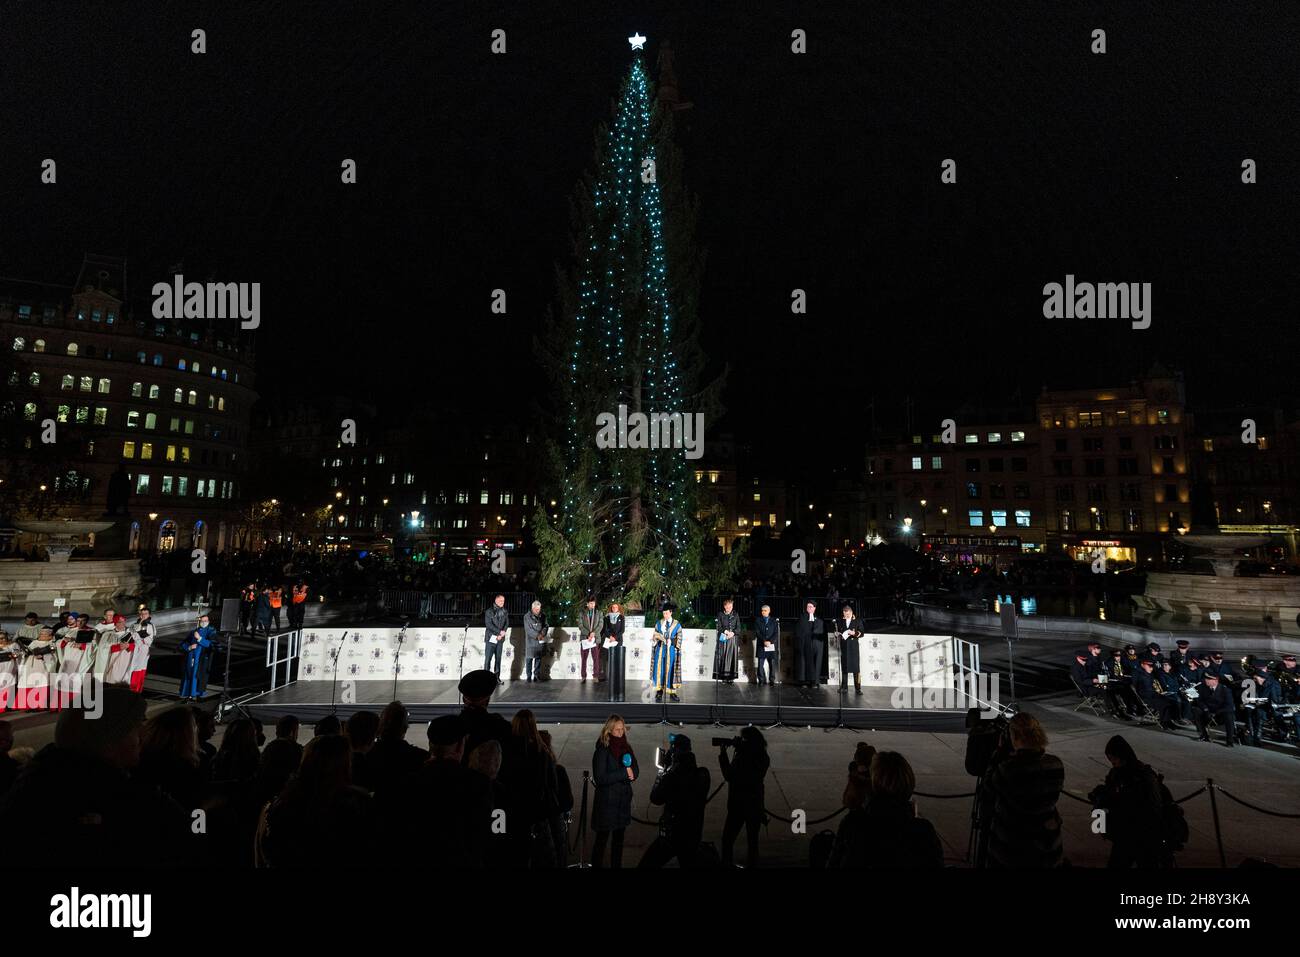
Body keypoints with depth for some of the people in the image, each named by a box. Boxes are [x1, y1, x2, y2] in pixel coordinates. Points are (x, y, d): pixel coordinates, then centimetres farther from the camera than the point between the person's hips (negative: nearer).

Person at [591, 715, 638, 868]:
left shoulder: (626, 747, 2)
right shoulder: (602, 749, -15)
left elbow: (636, 770, 6)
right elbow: (600, 777, -20)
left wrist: (631, 773, -17)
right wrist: (624, 773, -21)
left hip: (623, 799, 6)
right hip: (606, 800, -6)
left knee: (619, 837, 18)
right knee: (602, 838, 5)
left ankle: (617, 864, 31)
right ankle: (596, 864, 19)